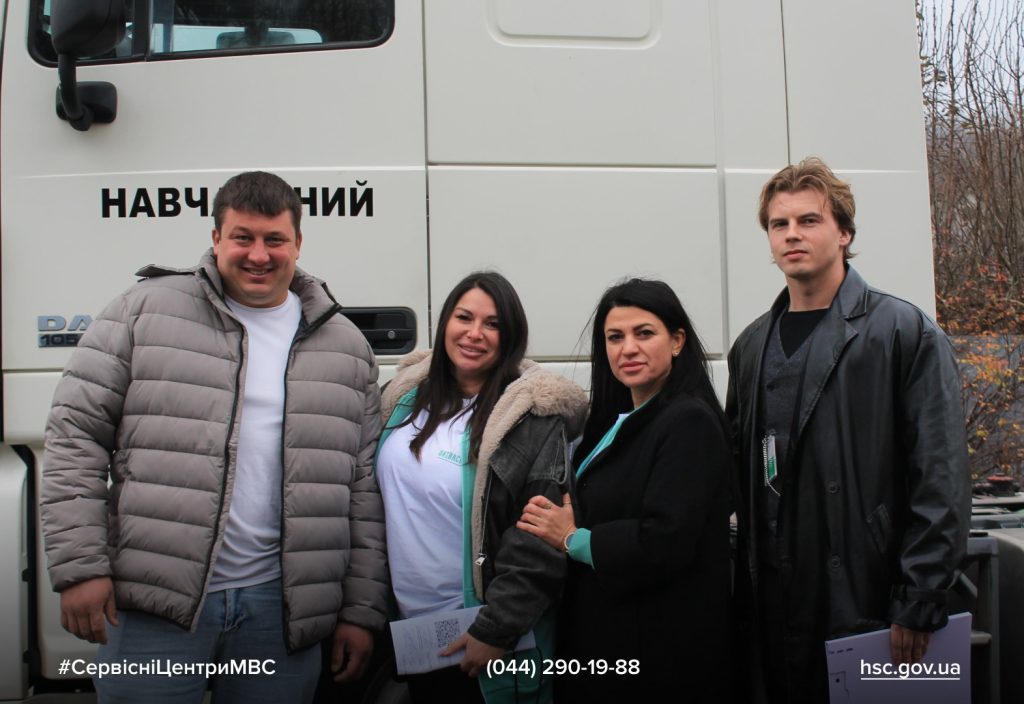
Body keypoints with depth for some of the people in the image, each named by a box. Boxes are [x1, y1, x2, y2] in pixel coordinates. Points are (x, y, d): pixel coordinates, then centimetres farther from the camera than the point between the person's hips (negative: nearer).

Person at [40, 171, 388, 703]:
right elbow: (76, 432, -1)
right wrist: (79, 566, -8)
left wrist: (362, 610, 4)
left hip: (281, 608, 2)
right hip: (153, 603, -2)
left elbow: (364, 490, 7)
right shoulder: (146, 310, 1)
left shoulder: (346, 346, 8)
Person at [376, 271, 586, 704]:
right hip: (407, 626, 5)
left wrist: (495, 631, -18)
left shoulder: (534, 417, -14)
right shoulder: (408, 396, 3)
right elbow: (377, 495, 14)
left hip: (477, 638, -5)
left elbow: (541, 544, -17)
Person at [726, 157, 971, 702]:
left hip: (867, 601, -5)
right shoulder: (752, 346, 11)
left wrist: (918, 606, -14)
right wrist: (745, 586, 6)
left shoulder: (904, 333, -5)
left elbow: (941, 482, -10)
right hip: (775, 607, 5)